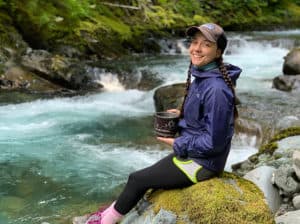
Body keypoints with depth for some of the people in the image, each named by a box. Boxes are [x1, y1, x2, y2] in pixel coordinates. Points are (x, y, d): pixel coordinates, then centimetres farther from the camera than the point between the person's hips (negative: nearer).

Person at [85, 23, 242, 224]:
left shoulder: (216, 89, -27)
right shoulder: (202, 76, 2)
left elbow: (213, 141, -25)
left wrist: (177, 144, -14)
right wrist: (182, 114, 3)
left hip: (202, 163, -9)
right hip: (191, 153, 9)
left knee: (137, 180, 1)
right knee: (144, 176, 14)